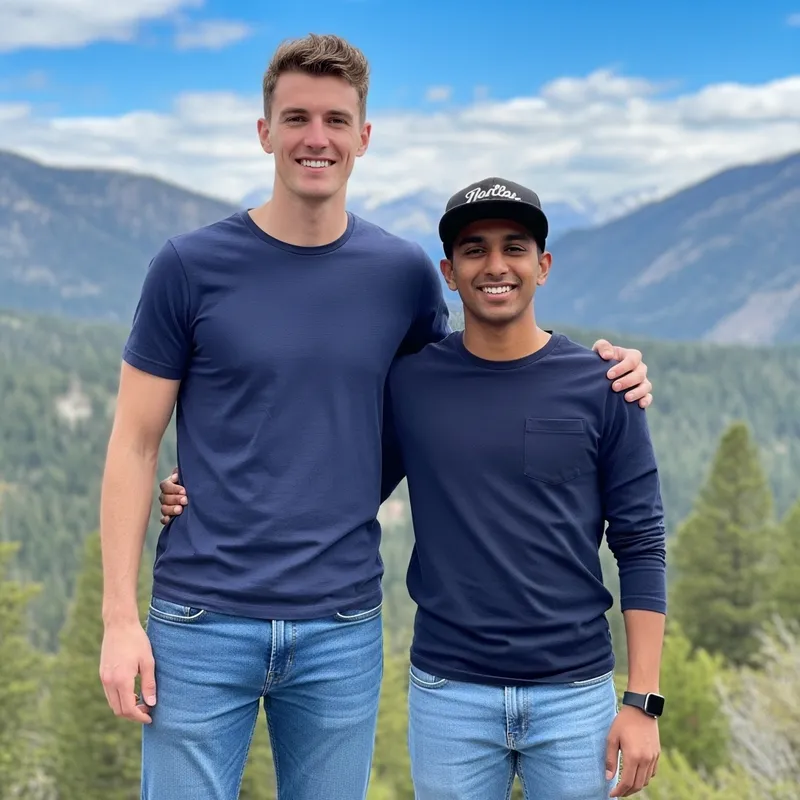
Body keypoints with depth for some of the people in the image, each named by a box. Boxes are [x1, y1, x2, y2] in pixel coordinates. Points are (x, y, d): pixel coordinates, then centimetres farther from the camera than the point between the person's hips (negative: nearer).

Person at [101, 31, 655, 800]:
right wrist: (120, 617, -6)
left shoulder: (404, 271, 3)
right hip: (202, 622, -2)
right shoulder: (190, 266, -4)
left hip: (343, 629, 2)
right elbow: (134, 445, -1)